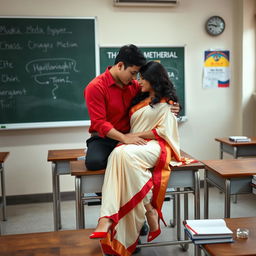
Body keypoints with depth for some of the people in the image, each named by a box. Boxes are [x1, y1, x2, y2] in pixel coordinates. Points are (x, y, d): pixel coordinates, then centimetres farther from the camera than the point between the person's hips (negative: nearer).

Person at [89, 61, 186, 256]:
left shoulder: (165, 103, 8)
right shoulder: (141, 100, 28)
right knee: (118, 155, -32)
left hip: (155, 147, -5)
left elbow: (163, 131, -3)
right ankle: (107, 219, -47)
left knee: (124, 154, -37)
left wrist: (135, 136, -7)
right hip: (133, 145, 5)